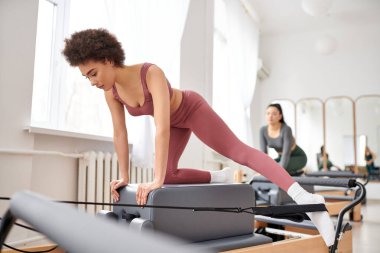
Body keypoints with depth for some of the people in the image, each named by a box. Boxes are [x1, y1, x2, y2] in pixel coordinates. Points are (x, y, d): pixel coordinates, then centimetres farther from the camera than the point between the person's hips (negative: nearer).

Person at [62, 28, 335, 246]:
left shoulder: (152, 73, -39)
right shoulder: (110, 90, -17)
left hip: (192, 109, -6)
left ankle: (306, 199, -22)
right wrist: (124, 176, -8)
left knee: (240, 152, -17)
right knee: (168, 176, 0)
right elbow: (120, 133, -9)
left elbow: (162, 128, -46)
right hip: (176, 121, 7)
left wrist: (158, 180, -48)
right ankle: (218, 179, 19)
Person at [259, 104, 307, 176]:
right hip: (283, 158, 7)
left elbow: (286, 153, -32)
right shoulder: (263, 130, -13)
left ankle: (297, 171, -3)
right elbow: (263, 152, -14)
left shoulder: (286, 129, -30)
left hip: (298, 157, -6)